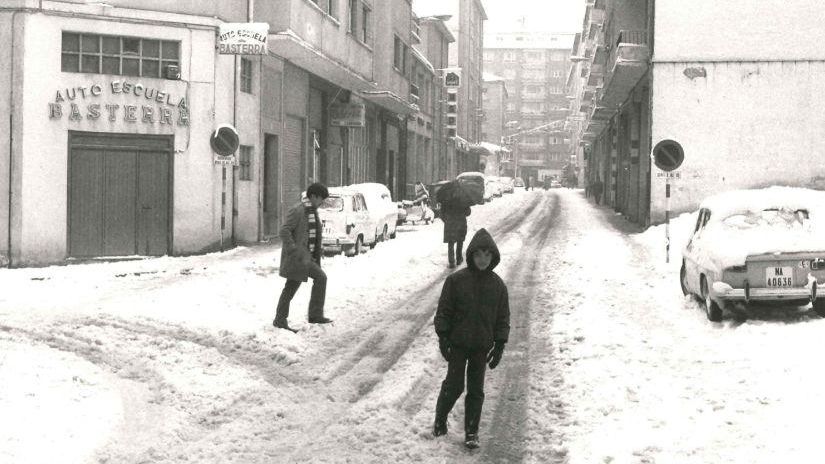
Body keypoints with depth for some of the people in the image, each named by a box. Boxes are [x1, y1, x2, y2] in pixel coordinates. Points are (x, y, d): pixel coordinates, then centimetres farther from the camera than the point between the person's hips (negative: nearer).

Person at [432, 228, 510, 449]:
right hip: (458, 344, -2)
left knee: (476, 390, 8)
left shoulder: (498, 285, 0)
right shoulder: (456, 280, -8)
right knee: (454, 385, 1)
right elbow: (443, 310, -4)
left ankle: (471, 432, 18)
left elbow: (503, 318, 6)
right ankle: (440, 420, 24)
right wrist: (443, 337, -8)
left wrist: (499, 345, 1)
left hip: (482, 347, 2)